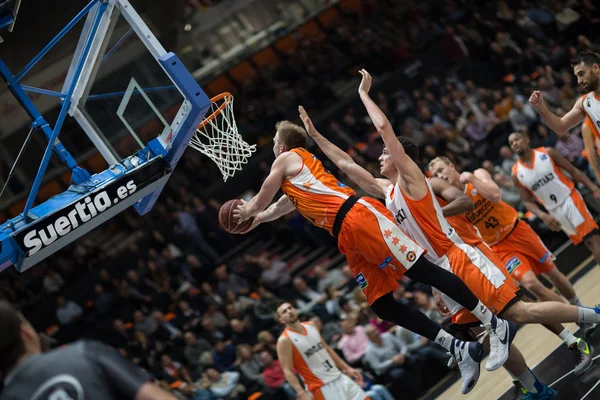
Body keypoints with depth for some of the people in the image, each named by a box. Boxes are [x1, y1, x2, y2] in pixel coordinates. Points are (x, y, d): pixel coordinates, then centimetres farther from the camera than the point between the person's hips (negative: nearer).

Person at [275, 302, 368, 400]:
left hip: (340, 379, 7)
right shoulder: (285, 340, -12)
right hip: (321, 387, -7)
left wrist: (347, 368, 16)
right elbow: (287, 371, -16)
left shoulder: (310, 326, 9)